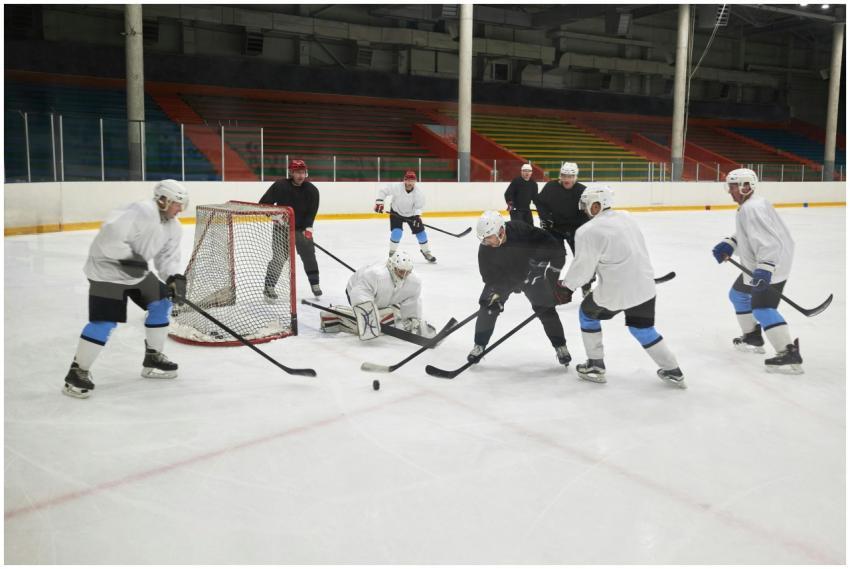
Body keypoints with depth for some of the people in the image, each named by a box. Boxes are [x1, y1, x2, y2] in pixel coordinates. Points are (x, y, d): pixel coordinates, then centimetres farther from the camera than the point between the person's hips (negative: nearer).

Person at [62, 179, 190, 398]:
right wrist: (128, 257, -30)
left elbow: (168, 257, 4)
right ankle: (77, 372, -4)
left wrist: (175, 278, -13)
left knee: (161, 302, 10)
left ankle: (153, 358, 22)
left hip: (136, 271, 10)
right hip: (108, 268, -10)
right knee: (104, 321, -16)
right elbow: (111, 234, -33)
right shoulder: (143, 211, -26)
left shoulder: (173, 227, 5)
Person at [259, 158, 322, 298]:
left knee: (308, 254, -2)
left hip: (302, 228, 2)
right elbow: (264, 203, -9)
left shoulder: (312, 190, -8)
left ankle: (315, 284, 16)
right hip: (282, 227, -2)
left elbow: (312, 211, -11)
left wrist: (308, 228, -25)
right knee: (279, 257, -9)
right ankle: (269, 287, 0)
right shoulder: (280, 186, -14)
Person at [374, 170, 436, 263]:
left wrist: (417, 216, -29)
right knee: (396, 232, -19)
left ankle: (426, 252, 19)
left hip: (412, 213, 2)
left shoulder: (419, 192, -22)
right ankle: (392, 253, 3)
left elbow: (418, 206, -14)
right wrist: (379, 202, -25)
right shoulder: (396, 187, -28)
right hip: (396, 212, -2)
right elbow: (383, 191, -18)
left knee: (420, 232, -1)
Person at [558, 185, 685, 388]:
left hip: (615, 291, -6)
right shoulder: (626, 217, 8)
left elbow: (582, 267, -10)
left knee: (587, 312, 20)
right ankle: (673, 371, 24)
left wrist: (566, 285, 6)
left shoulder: (588, 231, -15)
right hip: (645, 286, 6)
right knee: (643, 328, 24)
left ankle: (595, 366, 24)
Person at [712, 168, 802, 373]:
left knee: (762, 307, -21)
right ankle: (753, 337, 36)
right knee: (738, 294, 23)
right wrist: (728, 245, 7)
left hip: (771, 266, -11)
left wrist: (764, 270, -39)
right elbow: (747, 234, 22)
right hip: (757, 266, 11)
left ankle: (790, 354, -25)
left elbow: (768, 241, -31)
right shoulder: (748, 206, 12)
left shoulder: (752, 208, -22)